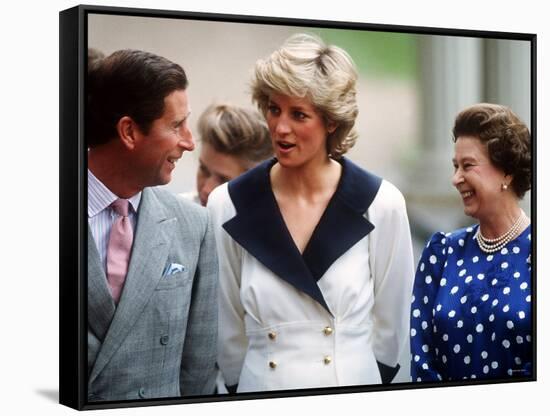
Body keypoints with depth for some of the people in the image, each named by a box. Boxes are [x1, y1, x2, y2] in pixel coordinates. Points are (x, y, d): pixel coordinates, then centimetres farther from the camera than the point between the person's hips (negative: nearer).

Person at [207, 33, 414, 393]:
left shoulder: (381, 204, -10)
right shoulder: (228, 206, -8)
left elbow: (390, 324, -1)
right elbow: (229, 329, 1)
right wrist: (244, 384, 4)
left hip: (354, 379, 0)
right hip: (262, 383, 1)